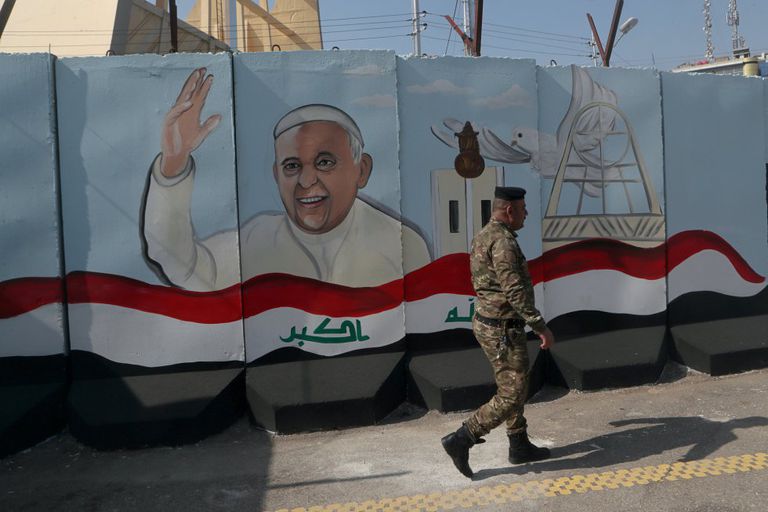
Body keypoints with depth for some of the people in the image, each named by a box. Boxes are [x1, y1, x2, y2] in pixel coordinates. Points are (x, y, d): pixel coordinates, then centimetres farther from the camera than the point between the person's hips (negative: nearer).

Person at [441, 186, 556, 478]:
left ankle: (520, 447, 31)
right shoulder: (503, 241, -22)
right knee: (511, 397, -1)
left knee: (514, 388, 20)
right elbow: (515, 291, -26)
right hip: (503, 331, -10)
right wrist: (541, 327, -21)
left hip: (487, 324, 10)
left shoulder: (483, 237, 10)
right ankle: (461, 440, 0)